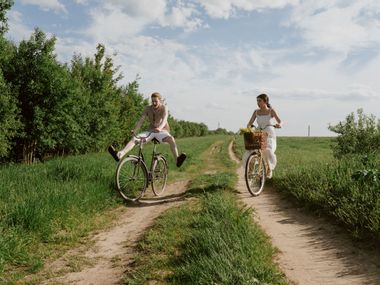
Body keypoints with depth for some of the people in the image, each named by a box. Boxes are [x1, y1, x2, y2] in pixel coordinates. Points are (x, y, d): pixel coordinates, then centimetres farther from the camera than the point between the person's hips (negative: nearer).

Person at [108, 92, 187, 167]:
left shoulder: (164, 108, -6)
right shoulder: (148, 108, 4)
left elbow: (164, 120, -24)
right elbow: (141, 120, -5)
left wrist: (159, 128, -46)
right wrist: (135, 130, -23)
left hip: (162, 131, -3)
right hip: (151, 131, 4)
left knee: (171, 139, -37)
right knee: (134, 138, -19)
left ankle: (177, 159, -50)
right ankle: (119, 155, -35)